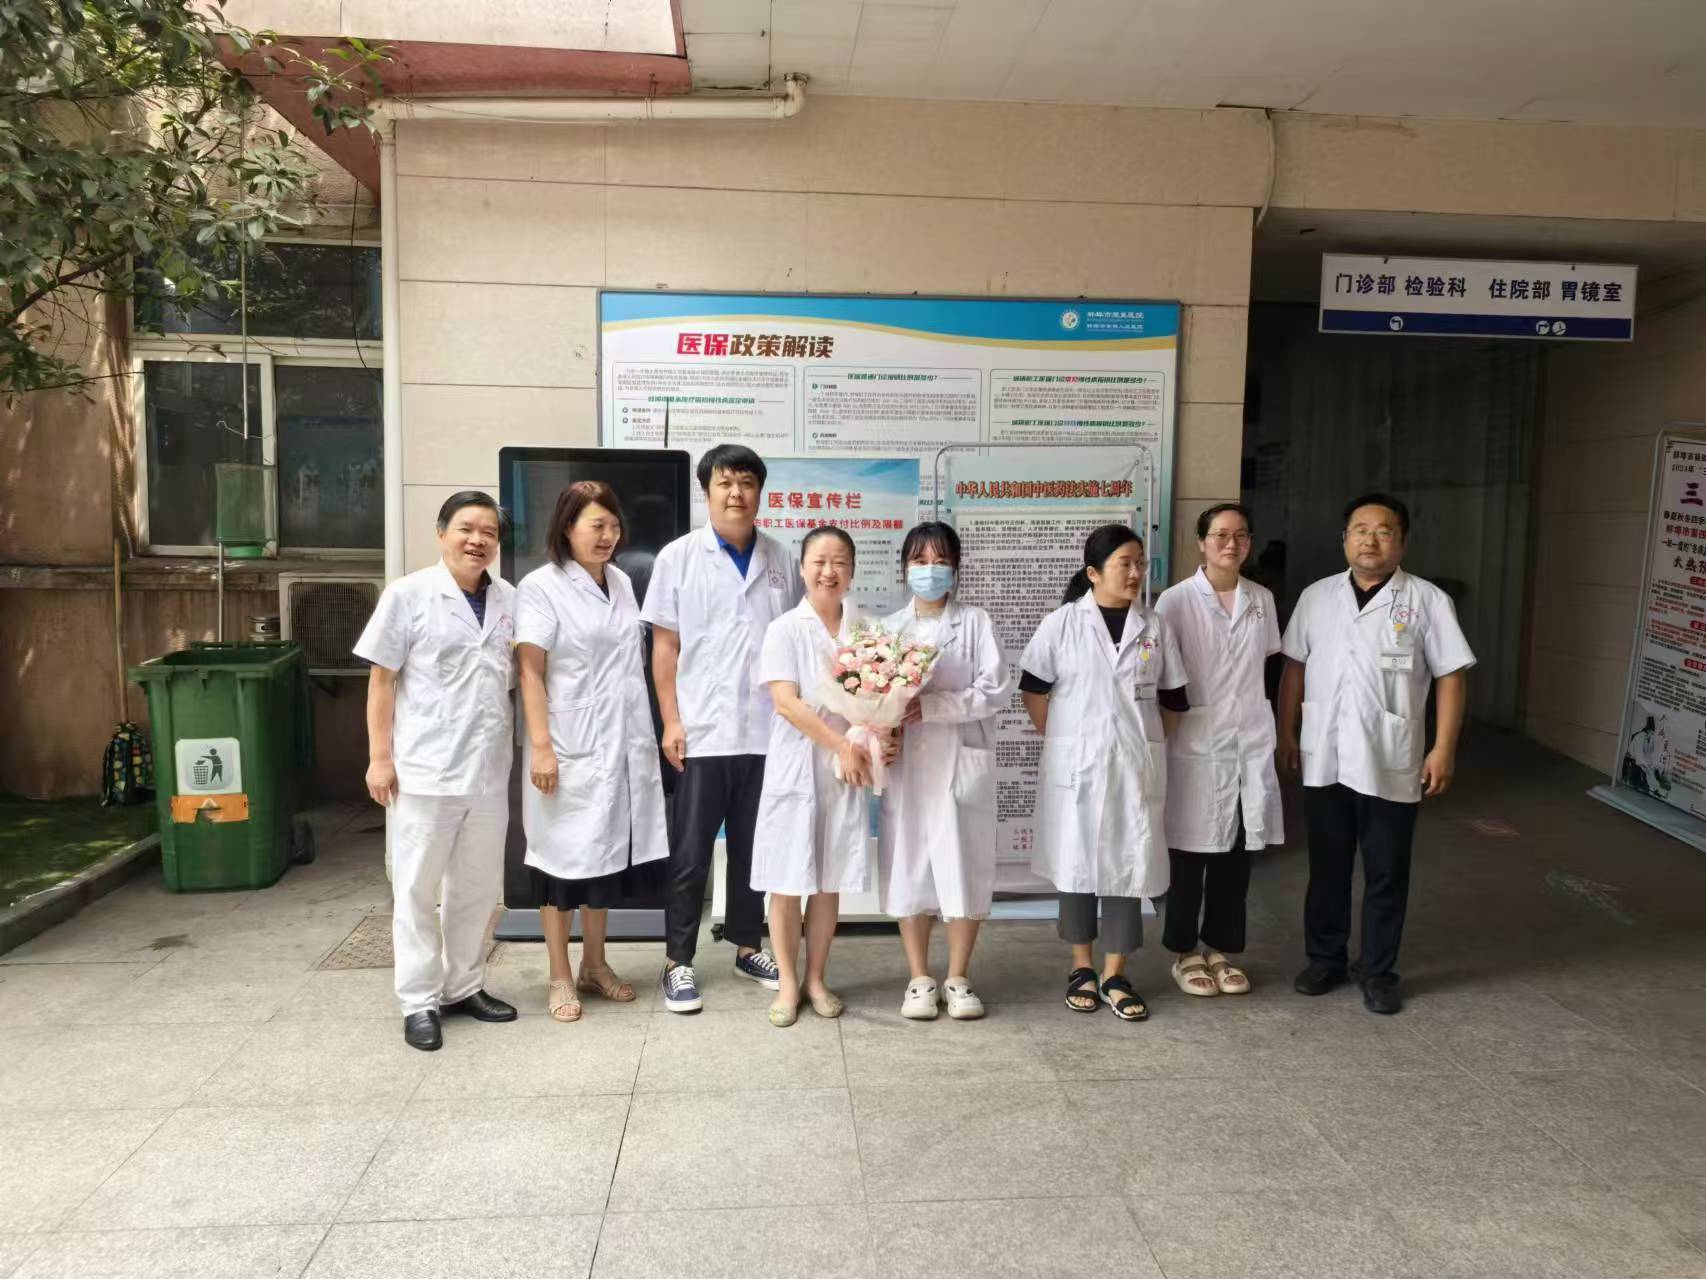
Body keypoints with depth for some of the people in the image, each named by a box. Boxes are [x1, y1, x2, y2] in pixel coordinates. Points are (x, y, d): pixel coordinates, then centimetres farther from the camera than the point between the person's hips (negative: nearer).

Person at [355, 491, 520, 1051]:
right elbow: (381, 678, -4)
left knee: (478, 886, 14)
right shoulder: (409, 594, -4)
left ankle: (463, 986, 29)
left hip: (489, 770, 5)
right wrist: (379, 756, -8)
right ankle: (420, 1001, 16)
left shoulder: (510, 600, 6)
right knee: (418, 889, 4)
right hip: (424, 769, -4)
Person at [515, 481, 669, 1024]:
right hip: (570, 747, -6)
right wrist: (541, 745, -19)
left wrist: (643, 736, 15)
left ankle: (595, 964, 27)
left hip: (621, 744, 6)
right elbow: (530, 672, -13)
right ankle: (560, 977, 15)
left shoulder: (622, 582, 10)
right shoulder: (541, 586, -9)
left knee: (609, 852, 13)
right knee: (566, 855, 3)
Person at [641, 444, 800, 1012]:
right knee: (690, 853, 5)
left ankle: (748, 946, 28)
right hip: (703, 730, -2)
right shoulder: (678, 557, 0)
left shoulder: (780, 560, 7)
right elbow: (664, 646, -1)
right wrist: (671, 722, -7)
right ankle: (678, 961, 15)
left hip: (768, 730, 3)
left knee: (753, 846, 14)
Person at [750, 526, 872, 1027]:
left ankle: (816, 978, 23)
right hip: (795, 766, -3)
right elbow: (785, 703, -13)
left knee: (830, 880, 10)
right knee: (788, 882, 3)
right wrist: (841, 744, -16)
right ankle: (787, 982, 17)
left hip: (846, 769, 3)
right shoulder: (785, 629, -5)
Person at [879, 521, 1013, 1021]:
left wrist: (930, 705, -18)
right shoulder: (889, 627, 10)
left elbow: (996, 690, -9)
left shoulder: (976, 622, 2)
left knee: (963, 866, 1)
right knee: (909, 866, 4)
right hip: (906, 763, 2)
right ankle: (919, 979, 17)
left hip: (961, 761, -2)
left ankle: (957, 979, 16)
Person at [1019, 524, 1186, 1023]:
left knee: (1128, 865, 5)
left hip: (1135, 765, 2)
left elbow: (1172, 699, 12)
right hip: (1075, 764, -2)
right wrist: (1061, 742, 1)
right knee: (1076, 864, 7)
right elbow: (1034, 689, 2)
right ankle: (1082, 968, 23)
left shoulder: (1155, 627, 5)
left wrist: (1145, 741, 8)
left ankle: (1114, 976, 17)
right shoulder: (1062, 623, -3)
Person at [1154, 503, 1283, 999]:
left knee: (1236, 853, 11)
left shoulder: (1261, 599, 7)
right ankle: (1185, 952, 19)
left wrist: (1269, 721, 14)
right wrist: (1166, 724, -8)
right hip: (1197, 744, -4)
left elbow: (1266, 664, 16)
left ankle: (1220, 948, 25)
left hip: (1250, 743, 4)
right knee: (1190, 852, 5)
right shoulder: (1177, 600, -7)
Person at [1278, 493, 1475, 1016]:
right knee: (1326, 867, 14)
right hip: (1324, 760, 3)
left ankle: (1379, 972, 23)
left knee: (1386, 874, 8)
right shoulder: (1316, 596, 5)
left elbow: (1451, 676, -4)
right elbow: (1295, 666, 10)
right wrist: (1286, 732, 7)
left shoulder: (1427, 601, -4)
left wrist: (1444, 749, -10)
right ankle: (1325, 959, 29)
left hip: (1390, 763, -2)